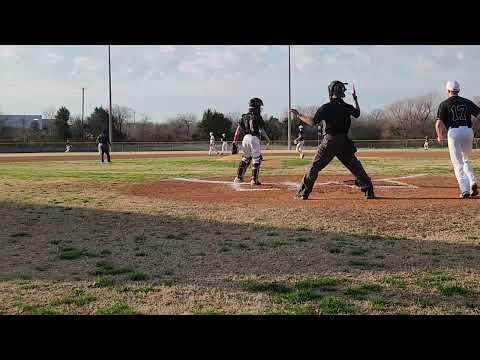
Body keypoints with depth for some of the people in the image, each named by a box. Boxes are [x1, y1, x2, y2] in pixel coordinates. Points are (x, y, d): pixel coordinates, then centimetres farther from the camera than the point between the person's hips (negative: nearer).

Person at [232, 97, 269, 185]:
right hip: (254, 138, -6)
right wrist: (267, 138, 8)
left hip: (245, 138, 6)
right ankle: (254, 180, -4)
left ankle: (239, 177, 21)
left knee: (245, 158, 20)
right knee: (256, 159, 0)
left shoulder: (244, 117, 14)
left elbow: (238, 129, 9)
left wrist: (234, 141, 9)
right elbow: (262, 130, -6)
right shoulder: (257, 116, -4)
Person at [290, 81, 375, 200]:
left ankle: (303, 193, 3)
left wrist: (299, 115, -1)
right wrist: (355, 99, 36)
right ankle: (368, 189, 7)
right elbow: (357, 113, 26)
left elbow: (312, 122, -13)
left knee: (315, 166, 4)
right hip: (344, 142, 4)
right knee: (355, 166, 11)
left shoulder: (326, 107, -10)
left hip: (329, 141, -4)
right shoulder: (347, 107, 4)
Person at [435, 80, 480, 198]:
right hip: (468, 132, 4)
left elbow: (439, 123, -6)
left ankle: (465, 189, -10)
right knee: (466, 160, 21)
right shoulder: (467, 102, 13)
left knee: (458, 163, 0)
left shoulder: (444, 104, 2)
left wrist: (439, 137, 9)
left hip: (454, 132, -4)